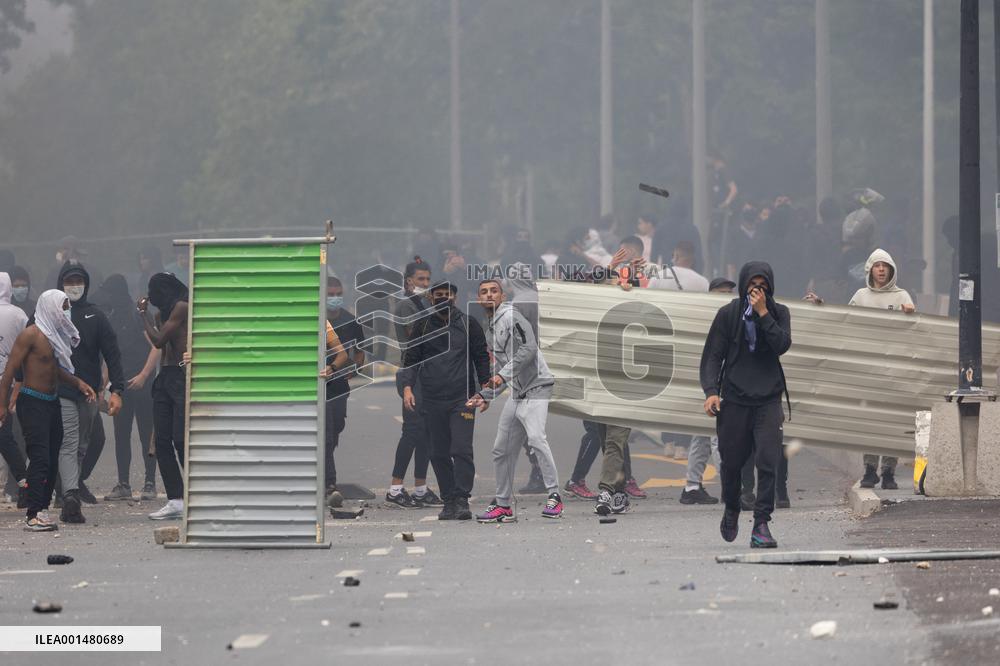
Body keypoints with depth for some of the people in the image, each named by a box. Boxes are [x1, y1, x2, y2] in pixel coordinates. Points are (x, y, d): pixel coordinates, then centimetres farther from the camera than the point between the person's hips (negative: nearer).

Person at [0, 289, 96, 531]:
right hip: (32, 403, -8)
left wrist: (79, 383, 10)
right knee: (40, 458, -15)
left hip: (52, 402, 8)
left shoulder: (57, 335, 12)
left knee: (52, 459, 6)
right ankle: (33, 515, -16)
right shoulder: (31, 335, -13)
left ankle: (42, 510, 12)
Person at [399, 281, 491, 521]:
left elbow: (482, 358, 10)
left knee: (462, 450, -14)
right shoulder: (423, 328, 10)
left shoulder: (469, 325, 7)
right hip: (432, 400, 3)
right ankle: (449, 501, 11)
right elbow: (410, 359, 9)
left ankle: (462, 500, -14)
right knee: (439, 454, 4)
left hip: (462, 399, -2)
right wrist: (407, 386, -6)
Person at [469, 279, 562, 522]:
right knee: (502, 449, 11)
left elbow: (529, 349, -19)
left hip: (535, 387, -10)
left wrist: (503, 375, -23)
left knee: (535, 437, -27)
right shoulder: (490, 331, 22)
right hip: (517, 393, 10)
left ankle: (554, 496, -25)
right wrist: (485, 396, 16)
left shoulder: (511, 316, -5)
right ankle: (503, 505, 21)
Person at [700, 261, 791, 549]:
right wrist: (711, 391, -15)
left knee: (768, 461, -13)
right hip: (734, 400, 0)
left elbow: (782, 346, -13)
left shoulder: (779, 313, 4)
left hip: (768, 400, 0)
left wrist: (763, 313, -18)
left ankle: (761, 524, -11)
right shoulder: (728, 314, 0)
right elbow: (712, 355, -2)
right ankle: (731, 511, 36)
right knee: (732, 462, 9)